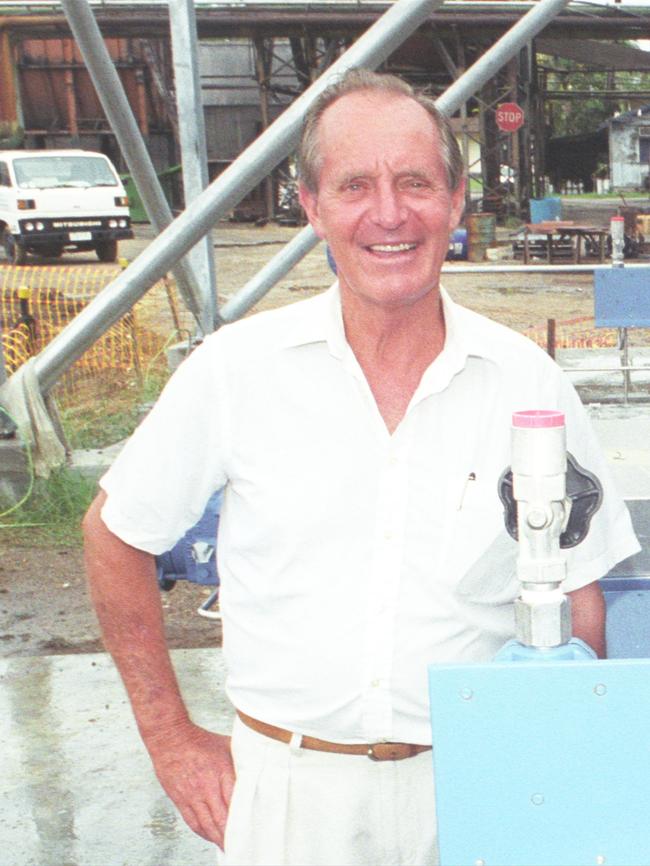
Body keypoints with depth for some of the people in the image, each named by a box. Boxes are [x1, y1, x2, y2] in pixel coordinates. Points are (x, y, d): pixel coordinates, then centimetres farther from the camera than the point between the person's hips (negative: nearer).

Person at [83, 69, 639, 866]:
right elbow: (116, 535, 3)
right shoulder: (237, 369, -8)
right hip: (286, 790, 0)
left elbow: (577, 604, 4)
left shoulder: (528, 382, -5)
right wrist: (172, 741, 2)